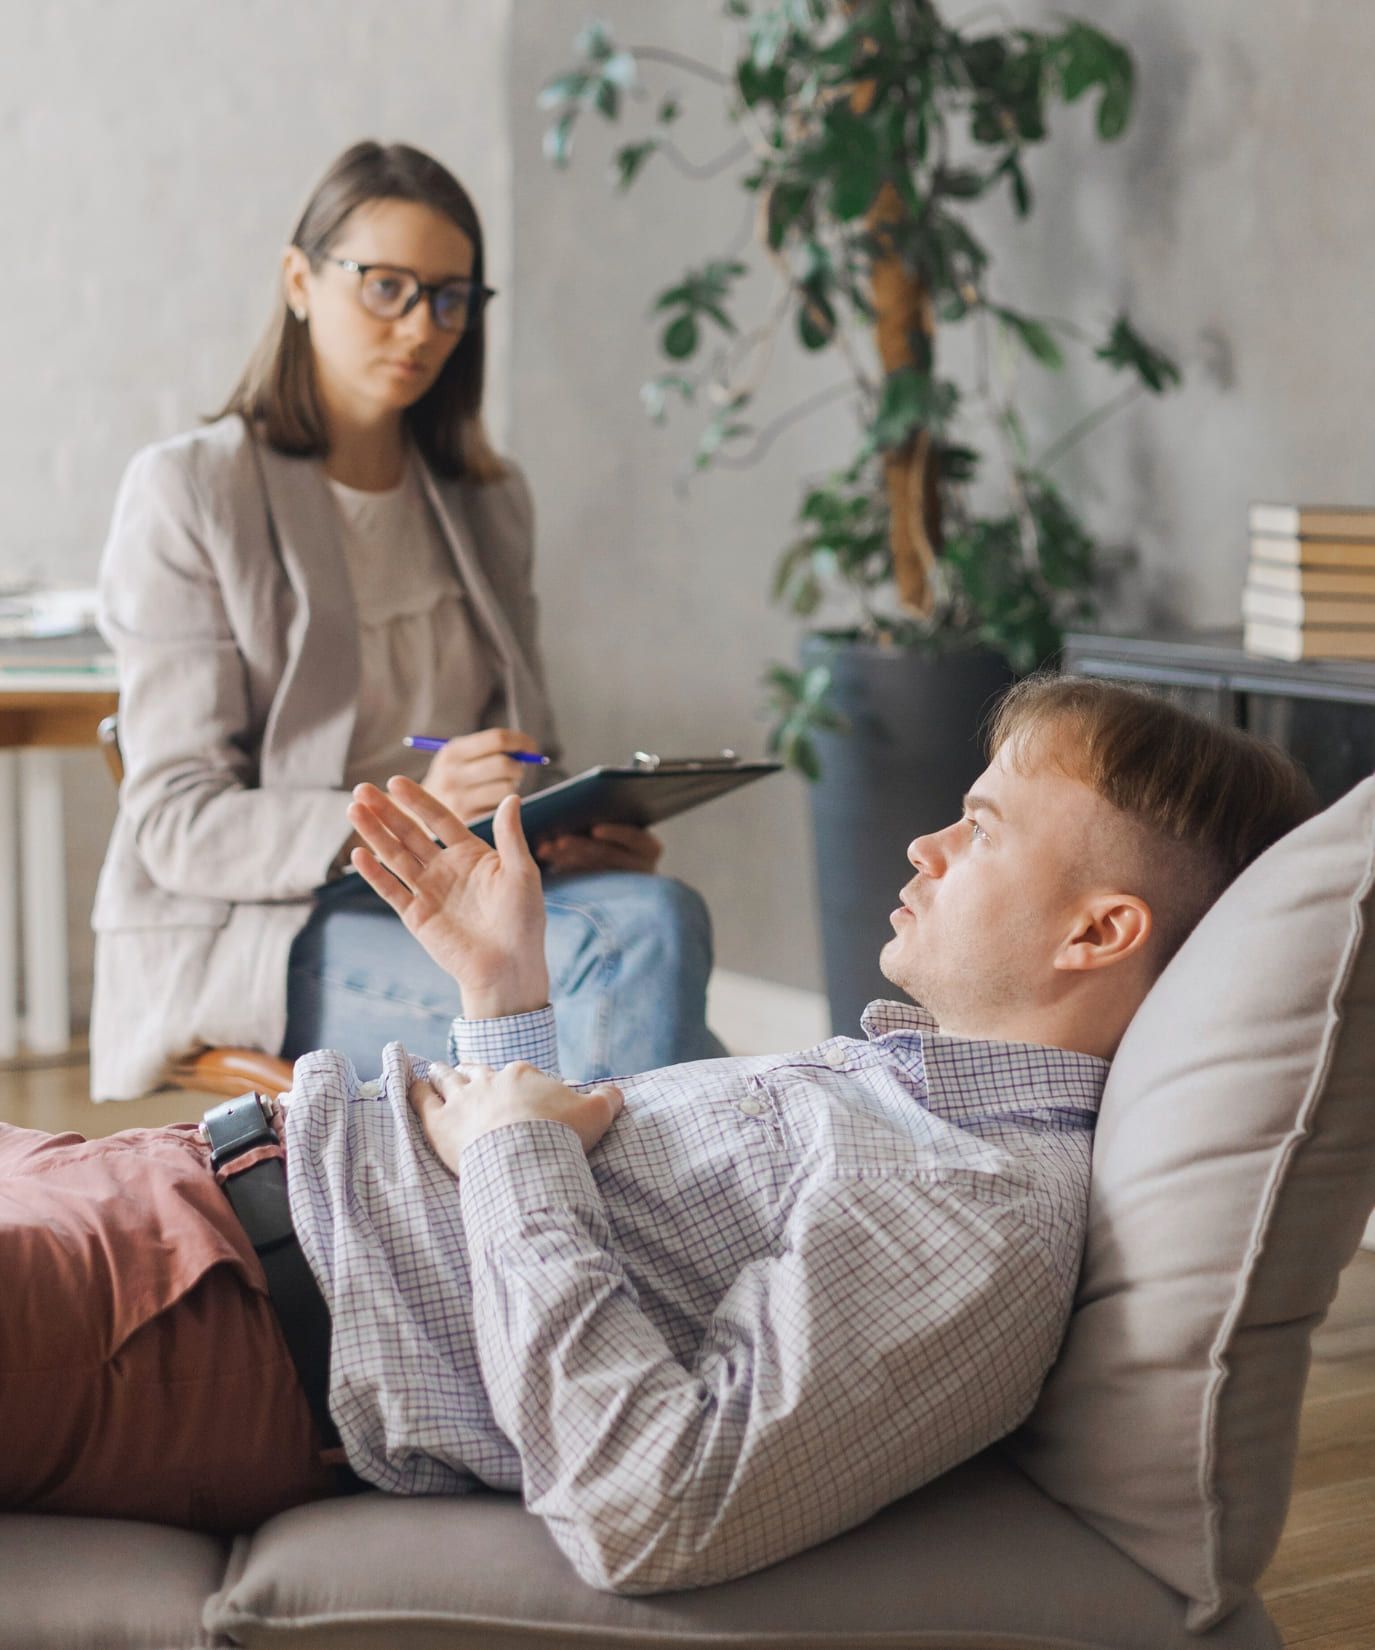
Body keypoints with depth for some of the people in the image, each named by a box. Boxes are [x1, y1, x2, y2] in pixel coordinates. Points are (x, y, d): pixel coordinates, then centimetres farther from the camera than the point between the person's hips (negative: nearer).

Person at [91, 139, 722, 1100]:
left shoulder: (486, 500, 16)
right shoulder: (188, 492, -3)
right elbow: (178, 826, -10)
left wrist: (581, 829, -5)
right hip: (248, 927, -5)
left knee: (655, 917, -29)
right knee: (614, 975, -30)